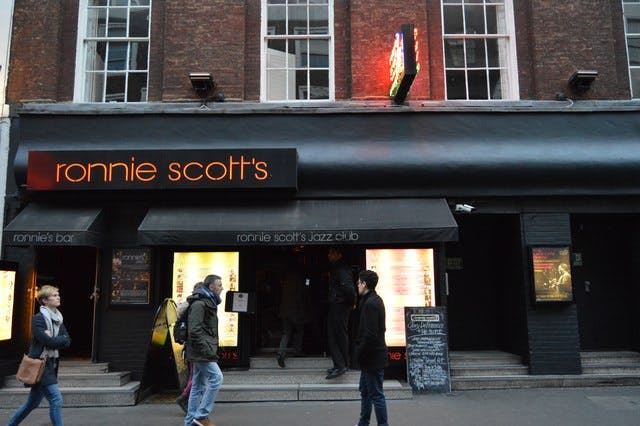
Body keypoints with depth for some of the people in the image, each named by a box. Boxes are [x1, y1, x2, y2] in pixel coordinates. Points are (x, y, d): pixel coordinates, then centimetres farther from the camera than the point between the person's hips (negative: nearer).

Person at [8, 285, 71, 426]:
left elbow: (67, 341, 1)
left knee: (33, 402, 19)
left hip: (51, 365, 8)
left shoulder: (58, 319, 10)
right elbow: (48, 342, -22)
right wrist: (60, 339, -7)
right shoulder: (38, 319, -12)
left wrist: (53, 339, -13)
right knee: (56, 399, -12)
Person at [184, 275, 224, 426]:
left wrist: (211, 348, 17)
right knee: (216, 377, -12)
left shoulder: (209, 303, 19)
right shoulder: (199, 303, -14)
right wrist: (206, 349, -22)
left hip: (202, 351, 10)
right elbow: (194, 330, -21)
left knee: (198, 385, 12)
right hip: (201, 350, -10)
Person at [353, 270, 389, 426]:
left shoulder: (370, 304, -21)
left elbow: (370, 335, -25)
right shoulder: (375, 300, 10)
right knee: (365, 391, 21)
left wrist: (359, 353, -14)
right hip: (371, 356, 11)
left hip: (373, 357, -11)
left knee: (376, 395, 0)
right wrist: (360, 352, 14)